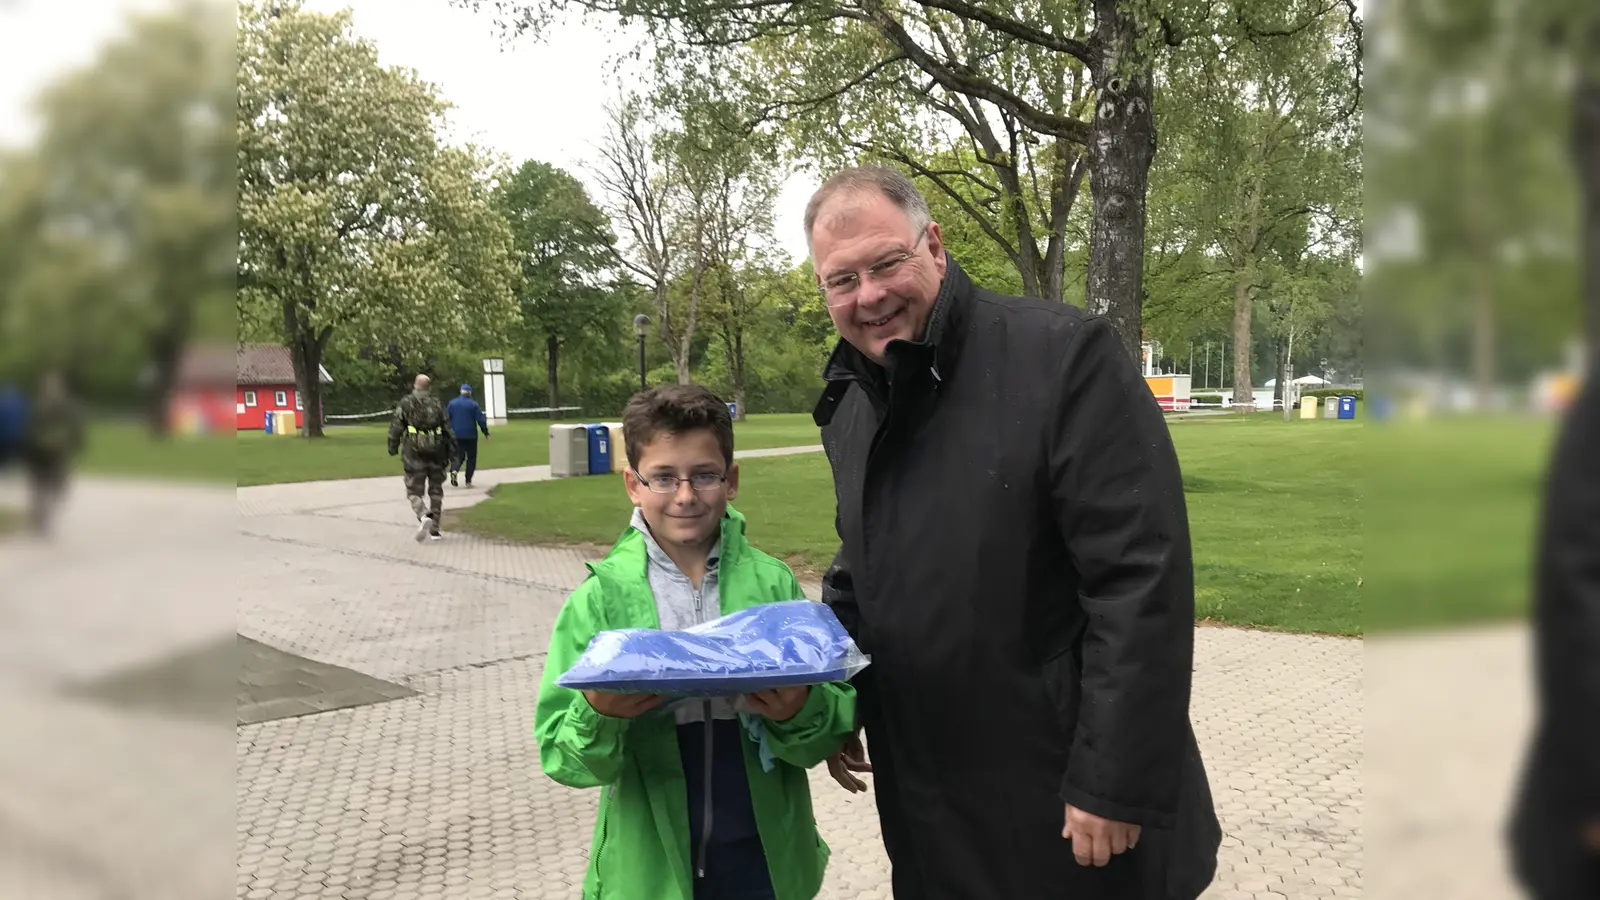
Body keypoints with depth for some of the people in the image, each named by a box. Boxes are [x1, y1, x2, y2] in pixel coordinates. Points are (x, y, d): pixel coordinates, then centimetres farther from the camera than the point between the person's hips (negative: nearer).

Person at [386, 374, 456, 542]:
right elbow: (447, 428, 7)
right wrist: (450, 448, 14)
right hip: (436, 452, 3)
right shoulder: (436, 403, 8)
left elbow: (396, 426, -4)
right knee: (436, 491, 12)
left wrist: (393, 446, 7)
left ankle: (424, 516, -25)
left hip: (414, 453, -3)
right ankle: (434, 530, 12)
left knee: (414, 491, 3)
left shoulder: (406, 403, -1)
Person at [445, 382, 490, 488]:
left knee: (458, 455, 9)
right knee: (471, 457, 9)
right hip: (470, 435, -2)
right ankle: (468, 481, 5)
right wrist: (486, 433, 1)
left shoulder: (452, 403, 3)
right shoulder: (473, 404, -6)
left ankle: (454, 471, -22)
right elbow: (481, 420, -7)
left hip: (456, 435, 2)